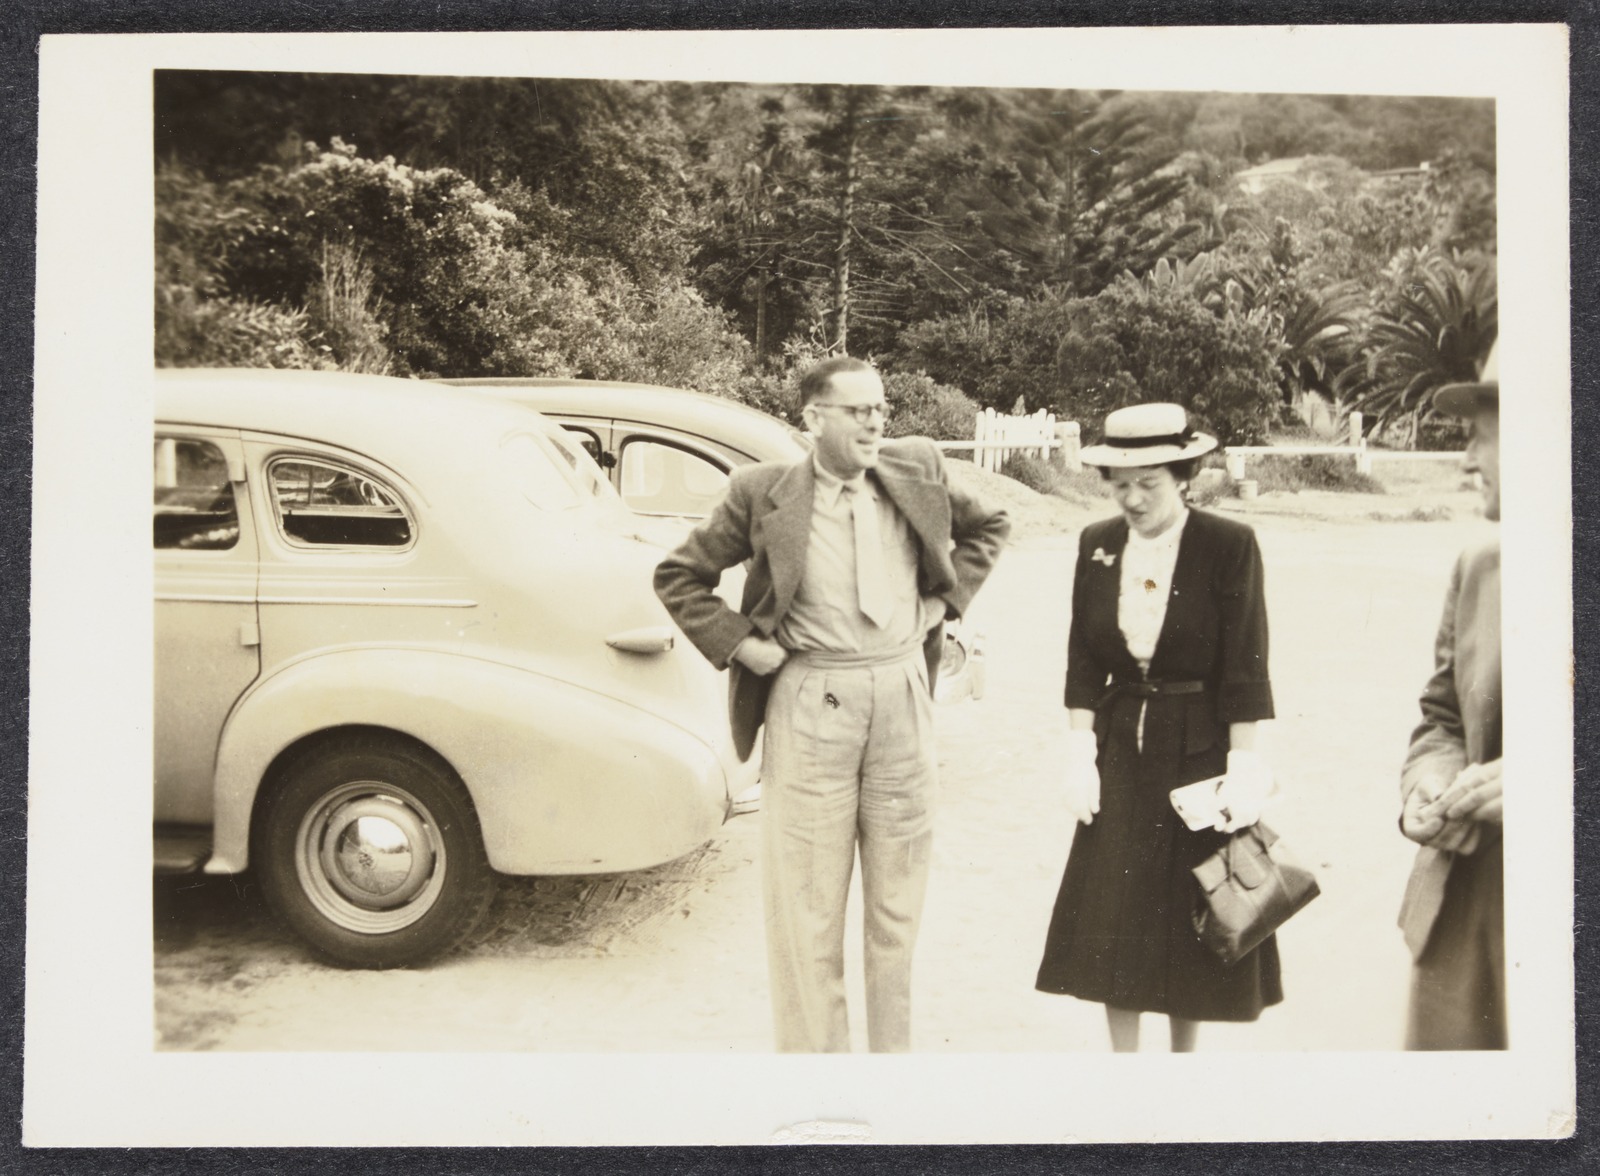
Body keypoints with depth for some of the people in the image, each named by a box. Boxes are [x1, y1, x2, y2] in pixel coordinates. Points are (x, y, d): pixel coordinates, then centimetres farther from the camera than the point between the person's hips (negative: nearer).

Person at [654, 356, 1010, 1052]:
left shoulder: (917, 471, 4)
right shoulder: (764, 492, -5)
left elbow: (988, 526, 20)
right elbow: (678, 577, 3)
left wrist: (945, 598, 8)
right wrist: (740, 643, -4)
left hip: (903, 699, 3)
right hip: (810, 704, -3)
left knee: (898, 898, 13)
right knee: (808, 906, 3)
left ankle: (893, 1047, 28)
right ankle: (814, 1050, 18)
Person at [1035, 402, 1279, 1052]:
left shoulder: (1229, 545, -10)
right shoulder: (1096, 543, 1)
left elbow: (1245, 667, -9)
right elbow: (1083, 660, 4)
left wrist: (1242, 768, -11)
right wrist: (1080, 752, -2)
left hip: (1200, 749, -3)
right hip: (1122, 749, 3)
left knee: (1194, 911, 9)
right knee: (1113, 917, 6)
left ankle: (1184, 1050, 28)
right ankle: (1122, 1055, 21)